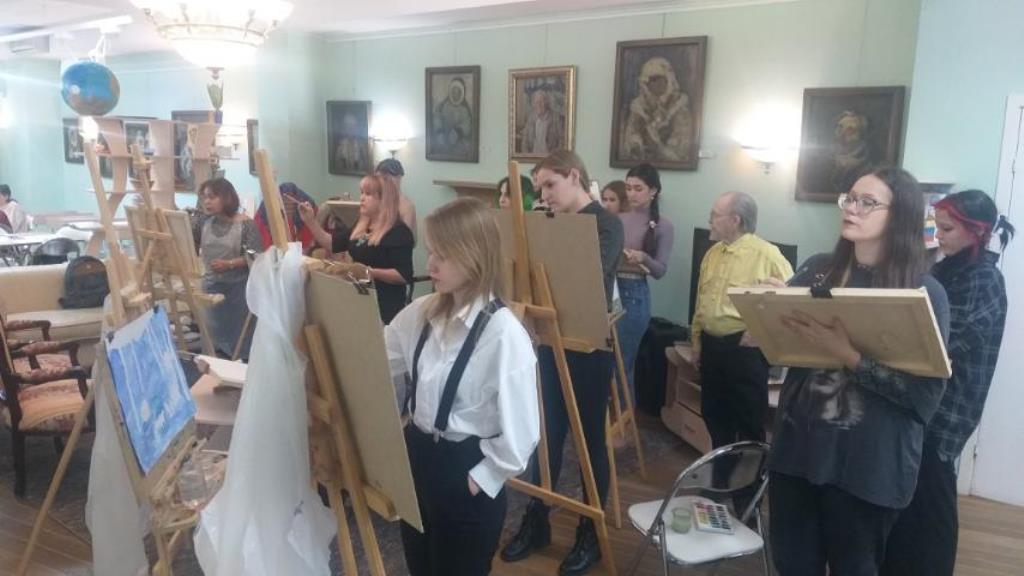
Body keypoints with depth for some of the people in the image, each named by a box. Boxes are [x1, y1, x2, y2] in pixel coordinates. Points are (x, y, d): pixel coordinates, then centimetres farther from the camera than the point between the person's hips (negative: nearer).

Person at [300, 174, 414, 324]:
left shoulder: (399, 232, -15)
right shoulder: (361, 227, 11)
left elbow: (405, 275, -20)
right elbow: (332, 244, 16)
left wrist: (370, 271, -29)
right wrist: (310, 221, 5)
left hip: (384, 307, -8)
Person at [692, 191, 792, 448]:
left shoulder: (767, 255, -13)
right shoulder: (713, 253, 10)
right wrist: (697, 340, 17)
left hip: (745, 348, -7)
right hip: (711, 345, 7)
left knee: (749, 418, 4)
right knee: (714, 413, 17)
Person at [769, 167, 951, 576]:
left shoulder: (925, 293, -8)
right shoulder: (816, 270, 3)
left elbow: (927, 395, -14)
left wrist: (847, 355, -23)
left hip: (869, 466, -3)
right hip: (797, 449, 4)